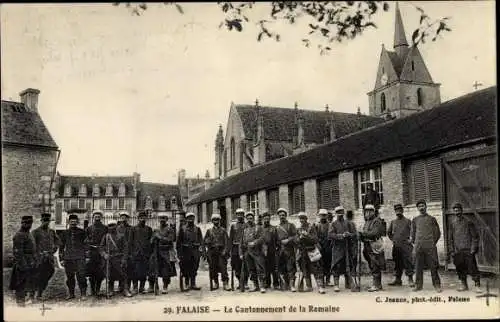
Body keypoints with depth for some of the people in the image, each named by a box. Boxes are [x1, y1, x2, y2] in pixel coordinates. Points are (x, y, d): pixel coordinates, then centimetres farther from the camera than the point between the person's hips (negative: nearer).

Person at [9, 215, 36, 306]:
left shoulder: (29, 235, 16)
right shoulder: (19, 235, -14)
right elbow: (17, 252, -20)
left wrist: (34, 262, 21)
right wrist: (21, 264, -23)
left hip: (30, 264, 9)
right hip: (23, 264, -9)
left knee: (27, 284, 14)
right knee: (21, 285, -4)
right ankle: (20, 302, 0)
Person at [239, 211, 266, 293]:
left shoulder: (259, 228, 6)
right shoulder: (245, 230, 18)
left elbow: (262, 238, -8)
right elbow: (241, 242, 17)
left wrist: (254, 243, -22)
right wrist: (241, 253, 10)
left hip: (257, 252, -5)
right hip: (247, 252, 5)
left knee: (259, 269, -10)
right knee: (251, 270, 6)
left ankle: (261, 286, -8)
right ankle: (255, 286, 14)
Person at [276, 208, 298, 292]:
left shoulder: (291, 225, 7)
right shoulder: (277, 227, 18)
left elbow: (295, 236, 0)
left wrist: (288, 240, -12)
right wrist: (279, 242, 2)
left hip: (289, 249, -4)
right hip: (280, 249, 4)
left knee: (290, 267, -10)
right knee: (282, 269, 4)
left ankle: (292, 285, -11)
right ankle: (286, 284, 15)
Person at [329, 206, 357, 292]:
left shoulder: (348, 223, 13)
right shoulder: (334, 224, 4)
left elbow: (354, 233, 9)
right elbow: (330, 234, -9)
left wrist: (349, 234, -13)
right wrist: (341, 235, -19)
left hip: (347, 248, 3)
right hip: (338, 248, -3)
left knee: (348, 266, 9)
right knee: (337, 267, -7)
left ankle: (348, 283, 21)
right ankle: (336, 285, -5)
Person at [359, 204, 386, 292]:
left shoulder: (377, 221, -7)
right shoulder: (366, 222, 19)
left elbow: (375, 233, -19)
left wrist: (363, 234, -21)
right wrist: (362, 236, -1)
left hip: (375, 246, -9)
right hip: (367, 245, 9)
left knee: (375, 267, -9)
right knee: (371, 266, 12)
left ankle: (376, 285, -7)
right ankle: (378, 284, 21)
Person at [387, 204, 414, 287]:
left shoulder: (407, 221, 2)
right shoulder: (393, 222, 14)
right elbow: (389, 232, 26)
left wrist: (410, 240, -6)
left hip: (406, 245, -4)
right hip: (396, 246, 5)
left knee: (408, 262, -7)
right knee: (397, 263, 8)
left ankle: (410, 280, -4)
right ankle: (397, 280, 15)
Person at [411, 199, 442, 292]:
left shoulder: (432, 219, 8)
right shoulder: (415, 220, 13)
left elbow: (437, 233, 12)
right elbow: (412, 233, 18)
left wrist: (433, 242, 5)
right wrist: (413, 244, 10)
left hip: (430, 247, -2)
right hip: (418, 247, 2)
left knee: (433, 267, -3)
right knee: (418, 267, 3)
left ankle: (437, 285, 4)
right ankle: (418, 285, 11)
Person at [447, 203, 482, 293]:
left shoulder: (468, 223, 0)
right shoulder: (452, 224, 10)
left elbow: (475, 237, -1)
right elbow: (450, 239, 14)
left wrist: (473, 249, -8)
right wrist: (451, 251, 7)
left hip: (468, 251, -3)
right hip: (457, 251, 4)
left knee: (472, 268, -7)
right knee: (460, 269, 7)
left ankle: (477, 286, -2)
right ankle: (463, 285, 20)